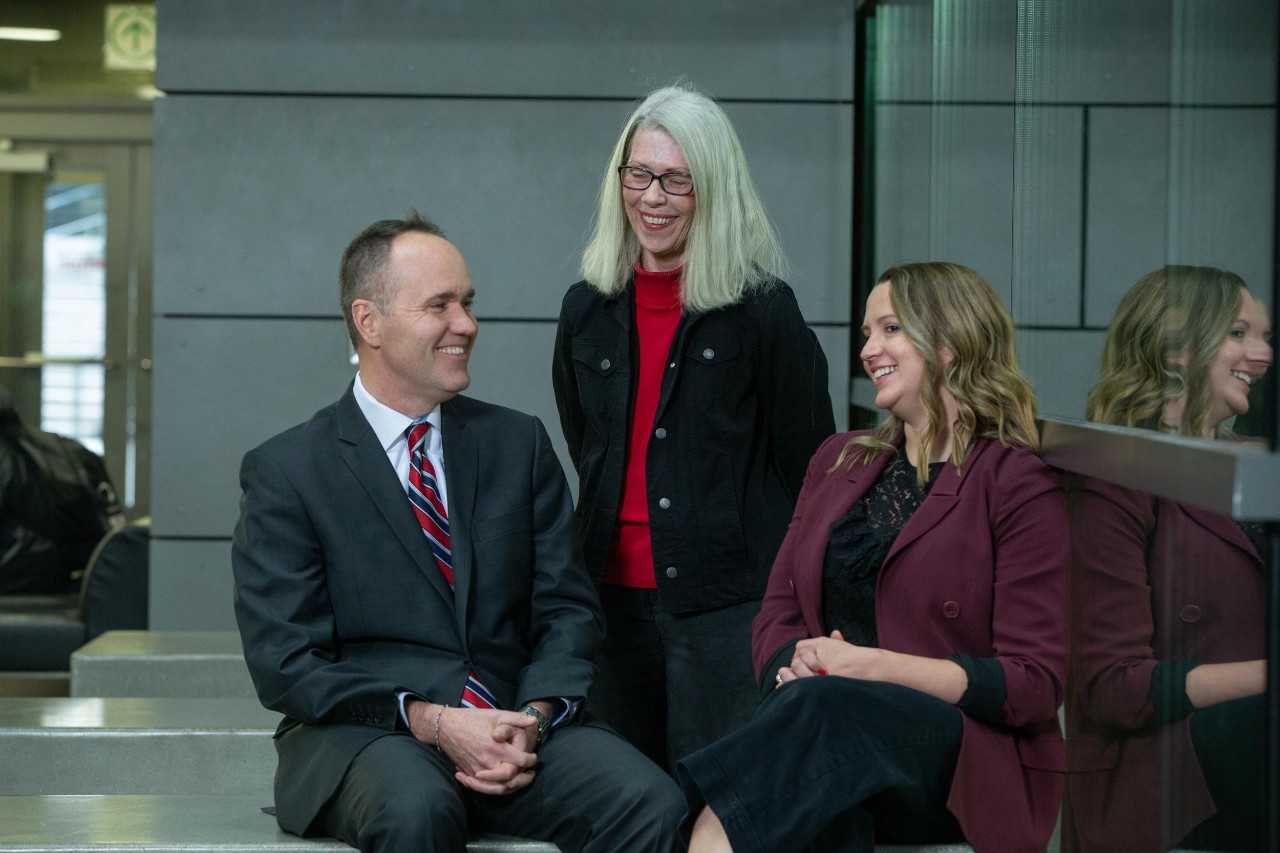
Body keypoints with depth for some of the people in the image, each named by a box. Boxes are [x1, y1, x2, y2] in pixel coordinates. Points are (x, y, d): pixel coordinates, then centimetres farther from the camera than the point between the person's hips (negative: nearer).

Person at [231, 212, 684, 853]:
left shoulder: (519, 443, 14)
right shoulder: (285, 472, 2)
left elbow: (568, 609, 11)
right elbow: (284, 662, -5)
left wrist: (532, 719, -10)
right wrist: (433, 722, -17)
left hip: (517, 727, 3)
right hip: (365, 735, -3)